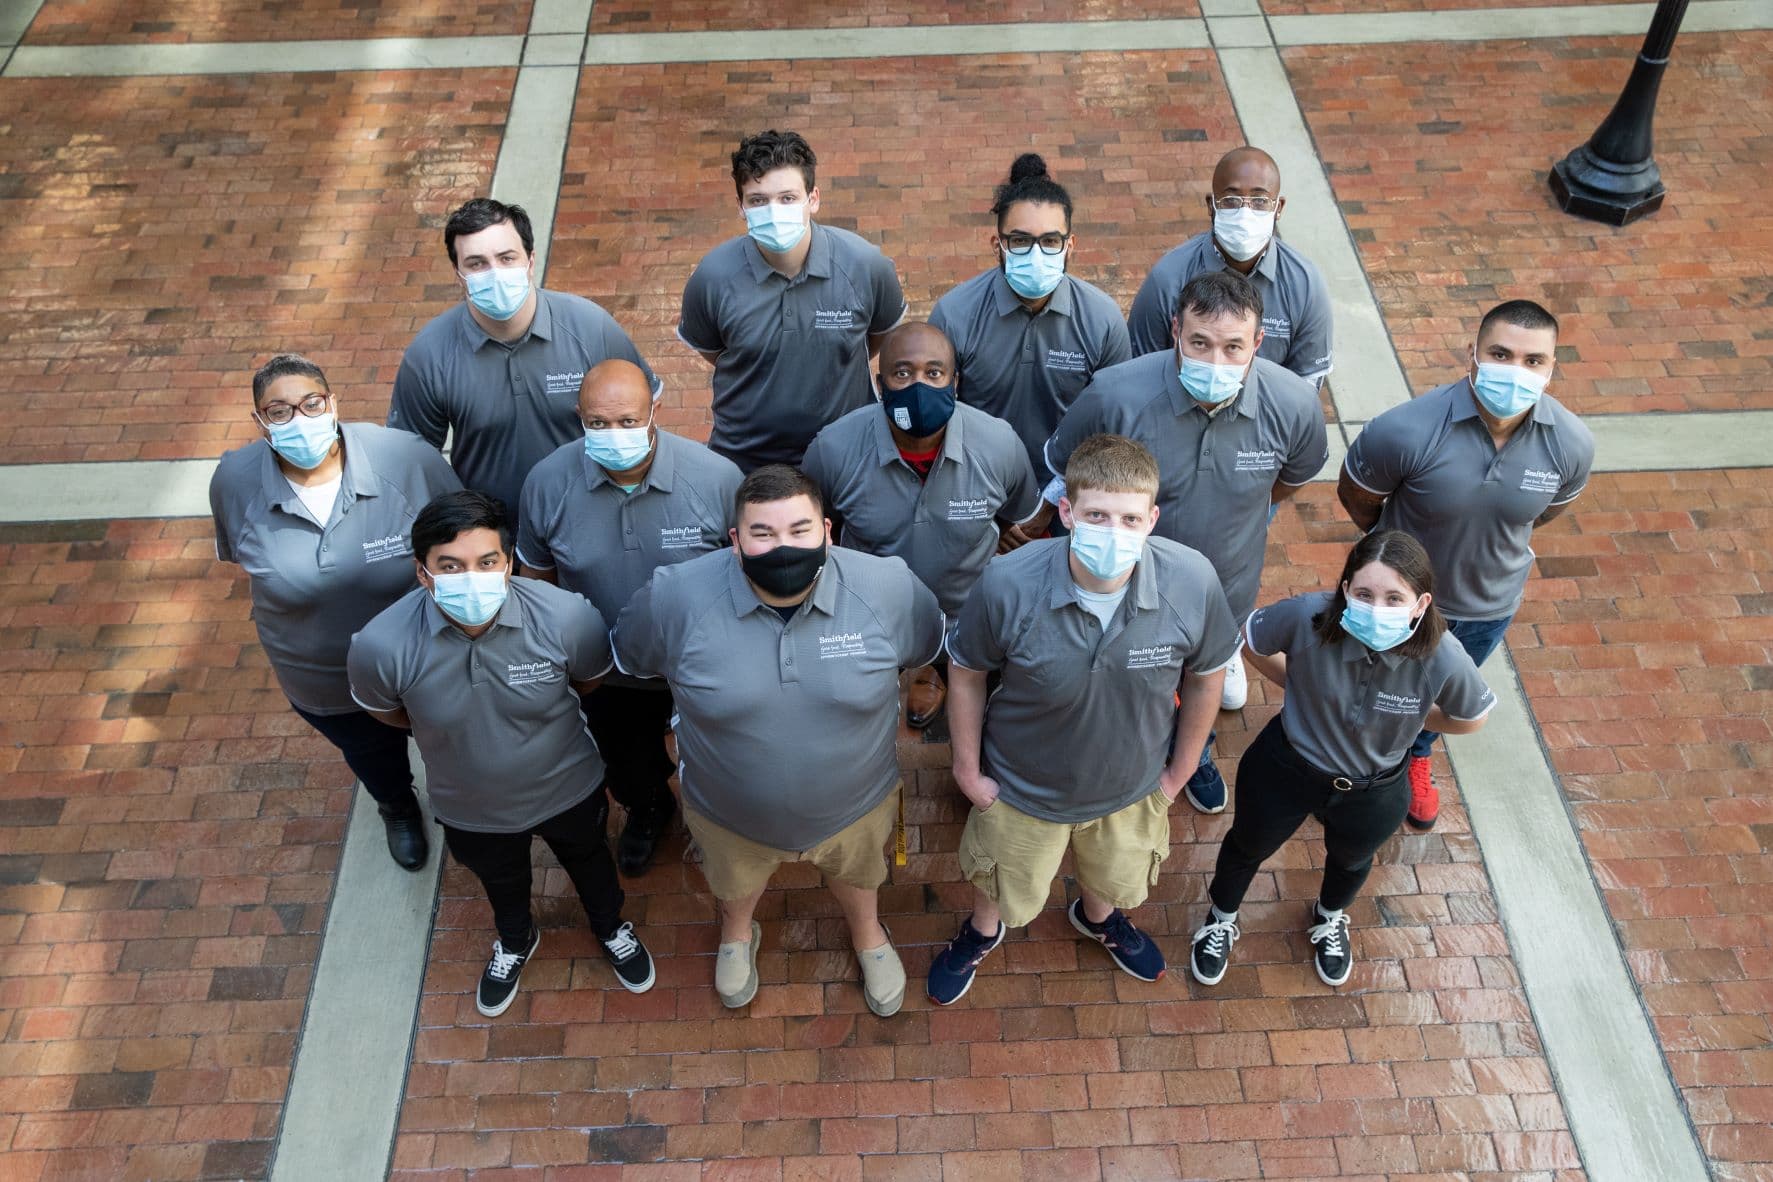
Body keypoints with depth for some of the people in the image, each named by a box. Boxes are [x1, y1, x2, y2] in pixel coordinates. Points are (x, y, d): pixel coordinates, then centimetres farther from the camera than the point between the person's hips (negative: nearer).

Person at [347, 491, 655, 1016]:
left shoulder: (566, 617, -35)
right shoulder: (382, 645, -34)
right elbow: (384, 708, -8)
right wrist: (445, 727, 3)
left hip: (567, 788, 0)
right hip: (471, 810, 1)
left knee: (587, 860, 31)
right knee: (500, 881, 33)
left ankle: (611, 927, 65)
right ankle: (515, 941, 68)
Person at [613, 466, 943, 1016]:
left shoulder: (888, 588, -27)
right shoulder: (676, 596, -29)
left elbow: (925, 646, -4)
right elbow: (631, 658, -7)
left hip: (855, 802, 1)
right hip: (728, 814, 0)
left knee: (857, 873, 33)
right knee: (736, 883, 33)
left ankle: (867, 933, 68)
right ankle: (738, 931, 69)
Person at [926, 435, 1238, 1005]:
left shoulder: (1193, 581, -30)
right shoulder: (1008, 584, -35)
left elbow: (1204, 677, -10)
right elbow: (966, 674, -15)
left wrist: (1179, 771, 1)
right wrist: (967, 768, -6)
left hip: (1132, 787, 2)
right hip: (1024, 788, -2)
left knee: (1114, 876, 34)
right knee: (1004, 888, 29)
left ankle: (1099, 918, 71)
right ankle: (982, 931, 65)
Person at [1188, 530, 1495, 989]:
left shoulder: (1442, 659, -34)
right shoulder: (1308, 617, -36)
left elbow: (1470, 719, -10)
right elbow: (1250, 640, -13)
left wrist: (1404, 719, -5)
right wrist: (1299, 685, -9)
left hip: (1373, 792, 1)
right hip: (1286, 767, -1)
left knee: (1351, 860, 34)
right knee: (1249, 846, 28)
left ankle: (1330, 919, 71)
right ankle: (1221, 920, 62)